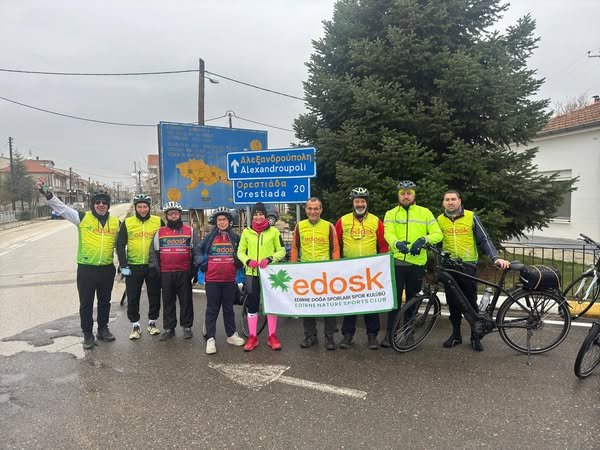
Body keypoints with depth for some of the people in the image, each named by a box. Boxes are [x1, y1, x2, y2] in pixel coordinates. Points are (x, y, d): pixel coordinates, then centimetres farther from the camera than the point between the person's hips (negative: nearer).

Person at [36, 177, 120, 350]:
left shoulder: (116, 222, 3)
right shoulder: (82, 218, -4)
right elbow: (61, 207, -10)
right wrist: (46, 192, -22)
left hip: (107, 269, 2)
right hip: (86, 269, -2)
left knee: (104, 302, 16)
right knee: (86, 304, 7)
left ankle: (103, 329, 33)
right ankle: (88, 334, 21)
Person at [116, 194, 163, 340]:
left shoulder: (158, 221, 0)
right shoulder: (127, 223, 1)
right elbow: (120, 245, 1)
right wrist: (123, 266, -5)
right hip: (133, 267, 0)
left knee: (154, 296, 10)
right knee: (133, 298, 6)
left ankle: (152, 322, 26)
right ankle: (135, 325, 20)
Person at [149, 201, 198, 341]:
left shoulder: (190, 231, 7)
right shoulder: (160, 232, 11)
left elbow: (196, 251, 6)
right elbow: (153, 251, 12)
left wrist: (194, 270, -1)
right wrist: (154, 268, 1)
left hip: (184, 273, -2)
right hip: (165, 273, 2)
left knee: (186, 301, 4)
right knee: (168, 302, 8)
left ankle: (187, 327, 14)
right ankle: (168, 328, 16)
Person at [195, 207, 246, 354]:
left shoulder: (235, 238, 7)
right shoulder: (209, 237, 2)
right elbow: (198, 251, 8)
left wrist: (240, 262, 1)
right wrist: (202, 263, -5)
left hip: (229, 280, 2)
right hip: (212, 280, -2)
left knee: (228, 308, 14)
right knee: (212, 309, 2)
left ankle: (231, 335, 25)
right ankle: (210, 339, 7)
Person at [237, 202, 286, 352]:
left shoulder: (274, 231, 1)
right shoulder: (246, 232, 6)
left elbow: (282, 250, 2)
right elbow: (240, 251, 9)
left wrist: (270, 259, -14)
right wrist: (248, 261, -11)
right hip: (251, 273, 1)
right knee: (252, 304, 5)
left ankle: (272, 336, 17)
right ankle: (252, 337, 15)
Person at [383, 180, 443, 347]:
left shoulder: (425, 212, 7)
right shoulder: (391, 214, 6)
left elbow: (438, 234, -1)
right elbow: (388, 233, -11)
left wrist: (423, 240, -21)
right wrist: (397, 243, -33)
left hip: (417, 263, 1)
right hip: (397, 262, -1)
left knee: (412, 300, 11)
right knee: (395, 298, 2)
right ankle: (390, 333, 11)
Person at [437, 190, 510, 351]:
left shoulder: (471, 217, -2)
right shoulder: (440, 220, 4)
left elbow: (484, 240, -4)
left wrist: (496, 257, -16)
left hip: (467, 265, -2)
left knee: (471, 302, 5)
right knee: (453, 302, 9)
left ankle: (476, 336, 17)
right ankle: (456, 334, 21)